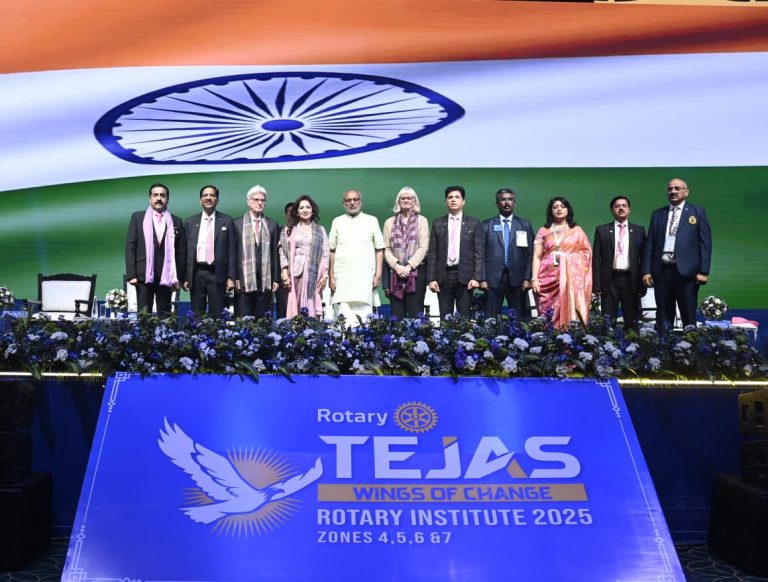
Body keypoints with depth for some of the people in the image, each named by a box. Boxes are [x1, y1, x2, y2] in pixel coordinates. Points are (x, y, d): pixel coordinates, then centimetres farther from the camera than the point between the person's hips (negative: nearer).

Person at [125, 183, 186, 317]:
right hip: (144, 274, -1)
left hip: (166, 275, 1)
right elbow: (130, 246, 3)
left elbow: (181, 252, 8)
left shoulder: (176, 222, 10)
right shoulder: (138, 217, 8)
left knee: (165, 315, 3)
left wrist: (179, 277, 2)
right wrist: (131, 274, -7)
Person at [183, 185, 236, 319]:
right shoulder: (190, 222, 10)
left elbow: (231, 251, 2)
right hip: (196, 274, 2)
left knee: (216, 316, -1)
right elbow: (186, 251, 9)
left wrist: (231, 277, -5)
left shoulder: (226, 221, 5)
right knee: (197, 315, 4)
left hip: (217, 274, -2)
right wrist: (185, 277, 3)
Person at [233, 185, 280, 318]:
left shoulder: (272, 225, 12)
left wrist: (276, 279, 5)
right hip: (244, 281, -2)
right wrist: (234, 278, -4)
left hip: (266, 282, 2)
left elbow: (275, 253, 10)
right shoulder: (237, 223, 5)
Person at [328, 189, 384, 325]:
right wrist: (331, 276, 4)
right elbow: (332, 251, 11)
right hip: (342, 277, 1)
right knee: (342, 316, -7)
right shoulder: (337, 222, 14)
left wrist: (378, 274, 0)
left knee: (364, 314, -10)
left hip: (365, 277, -1)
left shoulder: (372, 221, 11)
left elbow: (379, 249, 8)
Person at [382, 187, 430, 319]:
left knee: (415, 313, -7)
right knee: (397, 315, -2)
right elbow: (386, 249, 6)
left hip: (416, 272, -2)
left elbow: (423, 247, -2)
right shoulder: (389, 222, 13)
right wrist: (397, 266, -10)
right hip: (395, 273, 2)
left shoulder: (421, 220, 8)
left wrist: (409, 266, -12)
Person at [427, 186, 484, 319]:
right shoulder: (437, 224, 10)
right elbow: (432, 253, 7)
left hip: (465, 277, -1)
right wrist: (431, 278, -1)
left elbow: (479, 252, 1)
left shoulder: (474, 223, 6)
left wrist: (476, 277, -9)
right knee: (445, 318, 2)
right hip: (443, 276, 1)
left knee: (464, 317, 0)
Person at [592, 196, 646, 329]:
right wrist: (596, 285, -3)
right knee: (607, 321, 0)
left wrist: (642, 284, 1)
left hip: (630, 280, 1)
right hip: (609, 280, -1)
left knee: (632, 321, 3)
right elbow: (596, 259, 4)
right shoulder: (602, 230, 7)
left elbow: (643, 258, 7)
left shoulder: (639, 231, 9)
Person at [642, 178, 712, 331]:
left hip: (686, 271, -2)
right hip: (662, 271, 3)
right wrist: (646, 271, 2)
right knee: (663, 319, 5)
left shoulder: (697, 212, 7)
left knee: (689, 318, 1)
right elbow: (649, 244, 11)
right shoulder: (657, 214, 14)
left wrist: (703, 271, -8)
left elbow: (705, 243, 1)